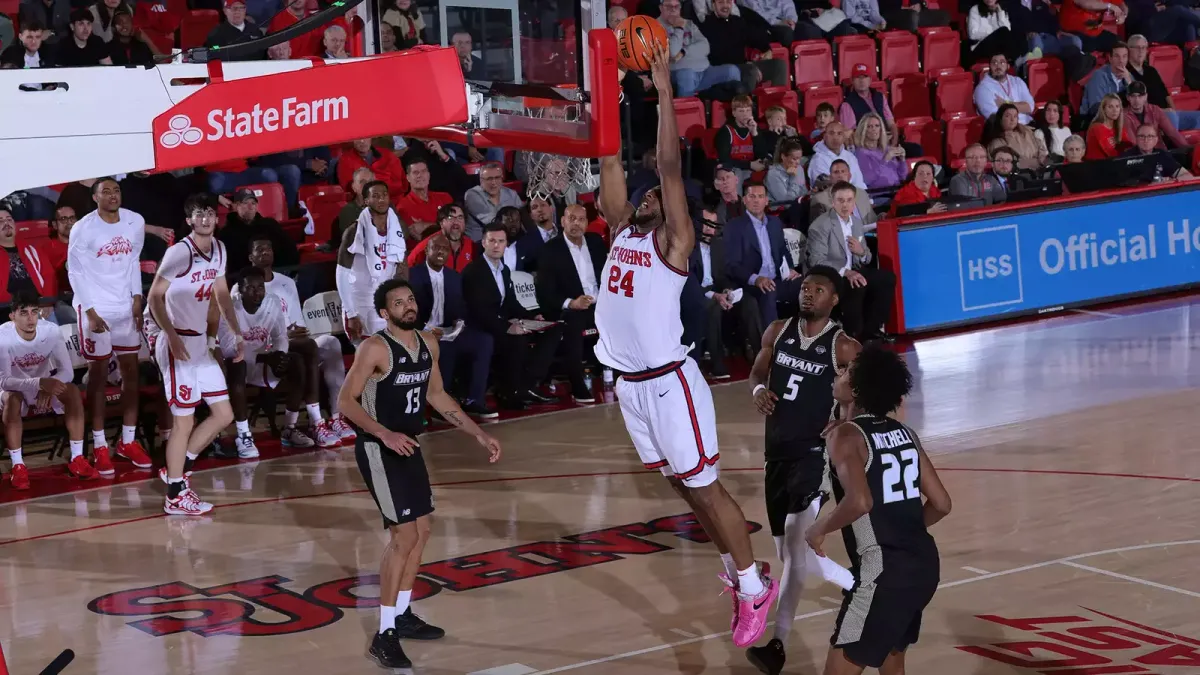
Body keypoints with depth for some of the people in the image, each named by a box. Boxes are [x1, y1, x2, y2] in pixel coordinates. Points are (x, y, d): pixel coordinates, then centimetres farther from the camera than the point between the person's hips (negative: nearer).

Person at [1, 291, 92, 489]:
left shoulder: (51, 331, -18)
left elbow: (67, 371, -15)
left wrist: (48, 386, -37)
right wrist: (40, 383, -48)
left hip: (44, 389, 3)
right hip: (16, 391, -3)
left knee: (72, 391, -25)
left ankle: (77, 459, -21)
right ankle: (17, 466, -30)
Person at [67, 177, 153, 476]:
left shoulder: (136, 222, 0)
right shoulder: (83, 229, -12)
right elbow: (75, 272, -8)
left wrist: (137, 299, 4)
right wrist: (90, 312, -12)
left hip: (126, 308, 4)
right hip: (95, 310, -4)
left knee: (131, 372, 6)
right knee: (98, 375, 0)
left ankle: (128, 441, 16)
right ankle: (100, 446, 5)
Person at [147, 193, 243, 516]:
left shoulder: (218, 250, 7)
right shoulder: (179, 252, -16)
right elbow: (155, 297, -17)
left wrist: (237, 332, 14)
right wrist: (172, 336, -27)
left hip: (201, 343, 8)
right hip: (178, 345, -8)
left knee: (223, 414, 10)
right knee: (184, 421, -5)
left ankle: (177, 469, 21)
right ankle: (175, 495, 4)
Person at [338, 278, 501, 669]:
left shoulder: (428, 344, 5)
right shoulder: (375, 348, -19)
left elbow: (436, 395, 17)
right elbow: (347, 400, -19)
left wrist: (479, 435, 14)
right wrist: (385, 434, -32)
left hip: (408, 446, 8)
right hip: (379, 450, -8)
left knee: (421, 533, 15)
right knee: (404, 536, -13)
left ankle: (402, 616, 31)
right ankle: (384, 635, -7)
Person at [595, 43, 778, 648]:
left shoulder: (673, 241, -6)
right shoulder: (621, 231, 12)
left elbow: (670, 168, -16)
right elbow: (609, 158, 11)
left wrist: (665, 93, -17)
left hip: (668, 383, -7)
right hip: (629, 384, 7)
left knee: (703, 485, -3)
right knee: (680, 484, 15)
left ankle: (755, 587, 5)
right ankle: (735, 566, 28)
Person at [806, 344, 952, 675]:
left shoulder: (846, 435, -11)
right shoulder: (905, 433, 11)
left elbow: (860, 501, -27)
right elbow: (941, 504, 12)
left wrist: (820, 529, -11)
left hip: (883, 569, -8)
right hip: (923, 563, 8)